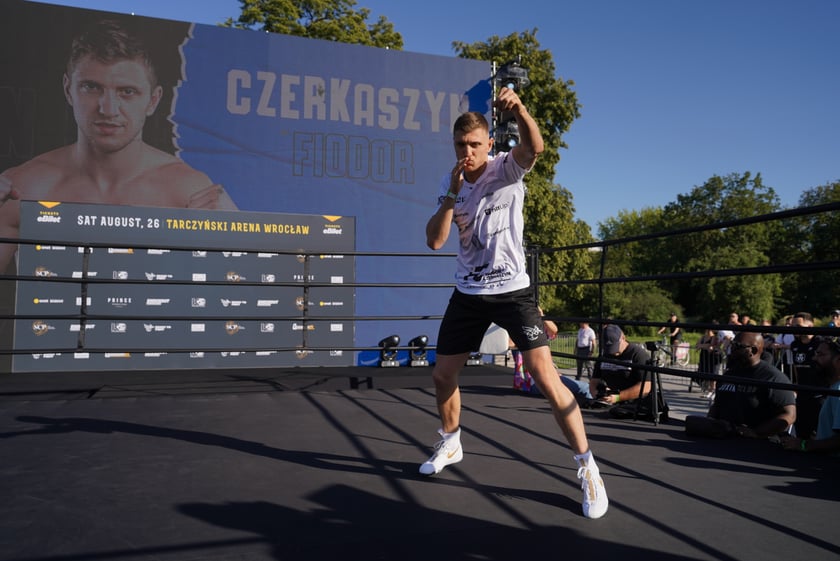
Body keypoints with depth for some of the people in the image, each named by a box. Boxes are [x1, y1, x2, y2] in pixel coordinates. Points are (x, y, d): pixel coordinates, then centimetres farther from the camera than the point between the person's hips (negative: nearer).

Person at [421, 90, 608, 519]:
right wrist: (452, 195, -17)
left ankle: (587, 467, 2)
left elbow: (534, 147, -33)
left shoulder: (506, 169, -9)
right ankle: (450, 443, 37)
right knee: (442, 375, 10)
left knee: (545, 377, -14)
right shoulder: (449, 182, 3)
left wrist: (519, 109, -51)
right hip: (468, 293, 5)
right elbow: (434, 241, -6)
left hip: (511, 290, -4)